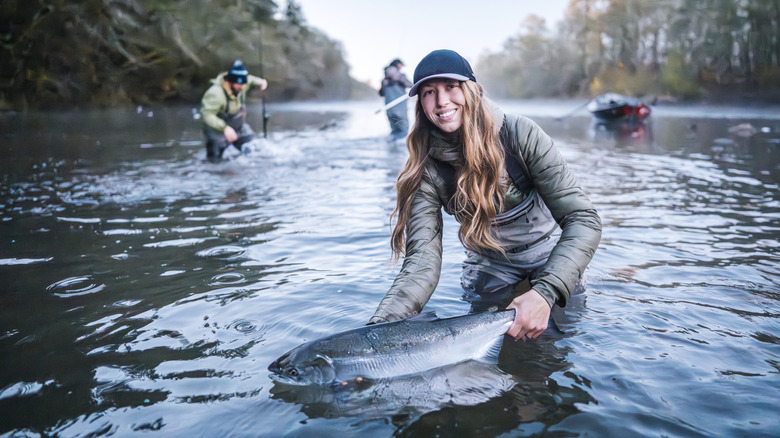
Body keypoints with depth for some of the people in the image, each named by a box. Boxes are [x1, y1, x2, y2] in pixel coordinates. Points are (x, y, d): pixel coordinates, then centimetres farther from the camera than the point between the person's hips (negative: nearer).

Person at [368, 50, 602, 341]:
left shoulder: (519, 134, -26)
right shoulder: (426, 169, -19)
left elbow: (582, 219, -29)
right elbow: (422, 261, -27)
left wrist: (545, 293, -45)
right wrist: (378, 327, -44)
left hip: (550, 254, -1)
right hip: (489, 267, 2)